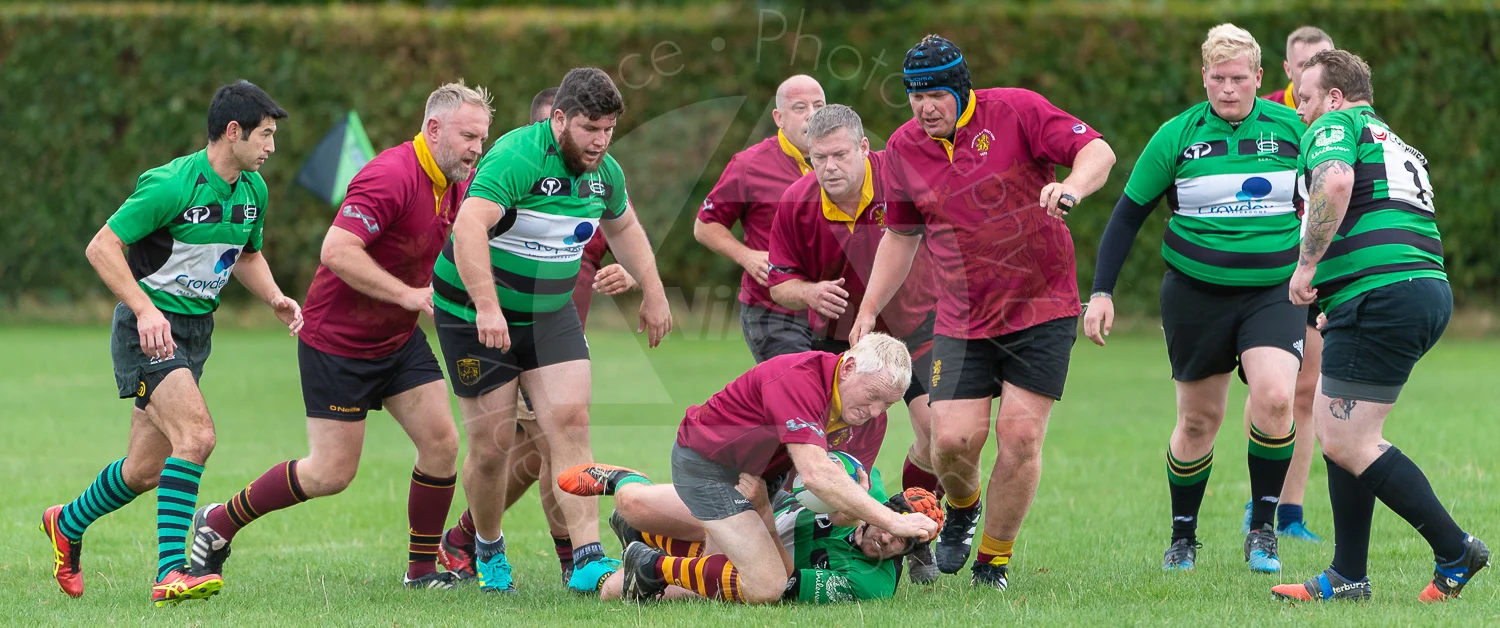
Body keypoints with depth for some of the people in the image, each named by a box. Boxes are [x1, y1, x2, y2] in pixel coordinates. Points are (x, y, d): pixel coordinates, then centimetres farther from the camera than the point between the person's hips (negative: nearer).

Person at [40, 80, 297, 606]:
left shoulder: (252, 189, 6)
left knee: (146, 469, 10)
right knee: (196, 435, -25)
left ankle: (68, 523, 37)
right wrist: (145, 309, -26)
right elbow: (102, 247, -17)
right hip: (148, 328, -8)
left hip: (194, 332, 8)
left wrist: (275, 298, 4)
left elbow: (248, 254, 23)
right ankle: (171, 572, -25)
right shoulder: (172, 185, -20)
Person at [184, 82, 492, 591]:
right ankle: (219, 523, 15)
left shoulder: (455, 185, 2)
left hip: (399, 339, 8)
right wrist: (408, 294, -32)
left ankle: (422, 569, 10)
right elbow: (336, 251, -33)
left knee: (441, 442, -2)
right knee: (332, 473, -3)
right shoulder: (390, 177, -26)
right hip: (337, 340, -8)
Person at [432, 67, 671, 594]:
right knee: (492, 443, -2)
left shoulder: (605, 172, 1)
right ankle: (488, 552, 24)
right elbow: (468, 227, -37)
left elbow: (623, 227, 23)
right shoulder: (518, 157, -24)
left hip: (551, 313, 6)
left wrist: (653, 293, 18)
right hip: (475, 314, -5)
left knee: (570, 422, -11)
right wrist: (487, 306, -44)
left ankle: (588, 560, -15)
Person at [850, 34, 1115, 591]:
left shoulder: (1017, 112, -8)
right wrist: (869, 310, 13)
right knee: (953, 439, -9)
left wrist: (1072, 187, -34)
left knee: (1020, 434, -8)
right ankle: (962, 508, 27)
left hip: (1042, 308, -3)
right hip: (963, 320, 3)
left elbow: (1097, 151, -12)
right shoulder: (903, 149, 4)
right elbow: (901, 235, 17)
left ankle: (995, 559, 9)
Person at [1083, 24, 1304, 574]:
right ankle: (1182, 538, 25)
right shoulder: (1177, 136, -4)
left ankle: (1263, 529, -8)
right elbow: (1128, 215, 1)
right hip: (1196, 295, 0)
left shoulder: (1290, 128, 0)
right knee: (1198, 420, 6)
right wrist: (1101, 292, -5)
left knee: (1274, 396, -22)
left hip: (1274, 291, 0)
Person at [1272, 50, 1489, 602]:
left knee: (1346, 444, -8)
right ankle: (1348, 578, 13)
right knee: (1336, 431, 15)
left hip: (1381, 295, -10)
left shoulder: (1332, 127, 1)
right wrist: (1340, 309, 37)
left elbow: (1336, 183, -22)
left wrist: (1307, 265, -15)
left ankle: (1455, 551, -5)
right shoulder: (1396, 146, 30)